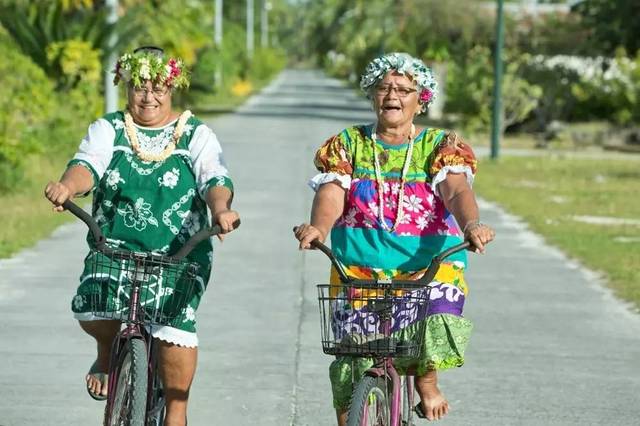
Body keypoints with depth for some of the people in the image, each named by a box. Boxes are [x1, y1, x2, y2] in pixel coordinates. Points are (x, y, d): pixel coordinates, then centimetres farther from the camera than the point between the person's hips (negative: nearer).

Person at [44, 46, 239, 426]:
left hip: (181, 256, -1)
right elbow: (88, 165, -11)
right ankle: (108, 353, 13)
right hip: (115, 250, 1)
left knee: (177, 326, -21)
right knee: (89, 308, -24)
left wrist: (221, 209, -32)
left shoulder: (197, 135, 6)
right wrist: (68, 186, -35)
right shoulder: (108, 130, 8)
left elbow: (215, 180, -8)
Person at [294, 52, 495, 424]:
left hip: (430, 268, -1)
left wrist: (471, 224, -34)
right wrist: (318, 228, -29)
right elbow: (331, 193, -6)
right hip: (359, 270, 1)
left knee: (441, 322, -28)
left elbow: (457, 190, -11)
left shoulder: (440, 146, 6)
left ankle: (427, 382, 5)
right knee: (349, 370, -10)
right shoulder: (347, 145, 10)